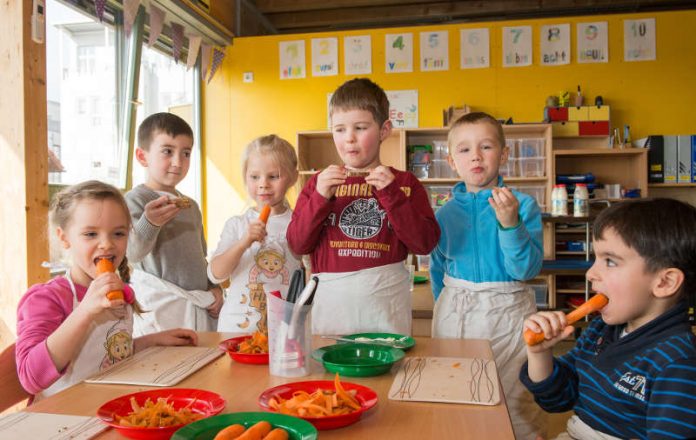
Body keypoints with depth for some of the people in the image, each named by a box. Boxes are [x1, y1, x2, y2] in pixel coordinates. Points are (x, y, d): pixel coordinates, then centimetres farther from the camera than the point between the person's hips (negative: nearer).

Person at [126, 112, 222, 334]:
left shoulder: (191, 205, 15)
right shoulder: (135, 199, -6)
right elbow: (133, 253, -18)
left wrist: (214, 287, 10)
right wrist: (149, 223, -35)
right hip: (160, 308, -6)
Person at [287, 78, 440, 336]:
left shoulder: (404, 183, 4)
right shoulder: (319, 183, 7)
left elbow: (425, 243, -6)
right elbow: (297, 245, 0)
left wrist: (391, 194, -15)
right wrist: (320, 198, -14)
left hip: (386, 301, -1)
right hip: (331, 302, 1)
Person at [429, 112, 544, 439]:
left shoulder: (523, 205, -7)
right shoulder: (445, 213, 1)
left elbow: (526, 270, -14)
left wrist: (510, 223, -26)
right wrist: (447, 308, 14)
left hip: (507, 313, -2)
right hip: (454, 313, 3)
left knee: (516, 406, 8)